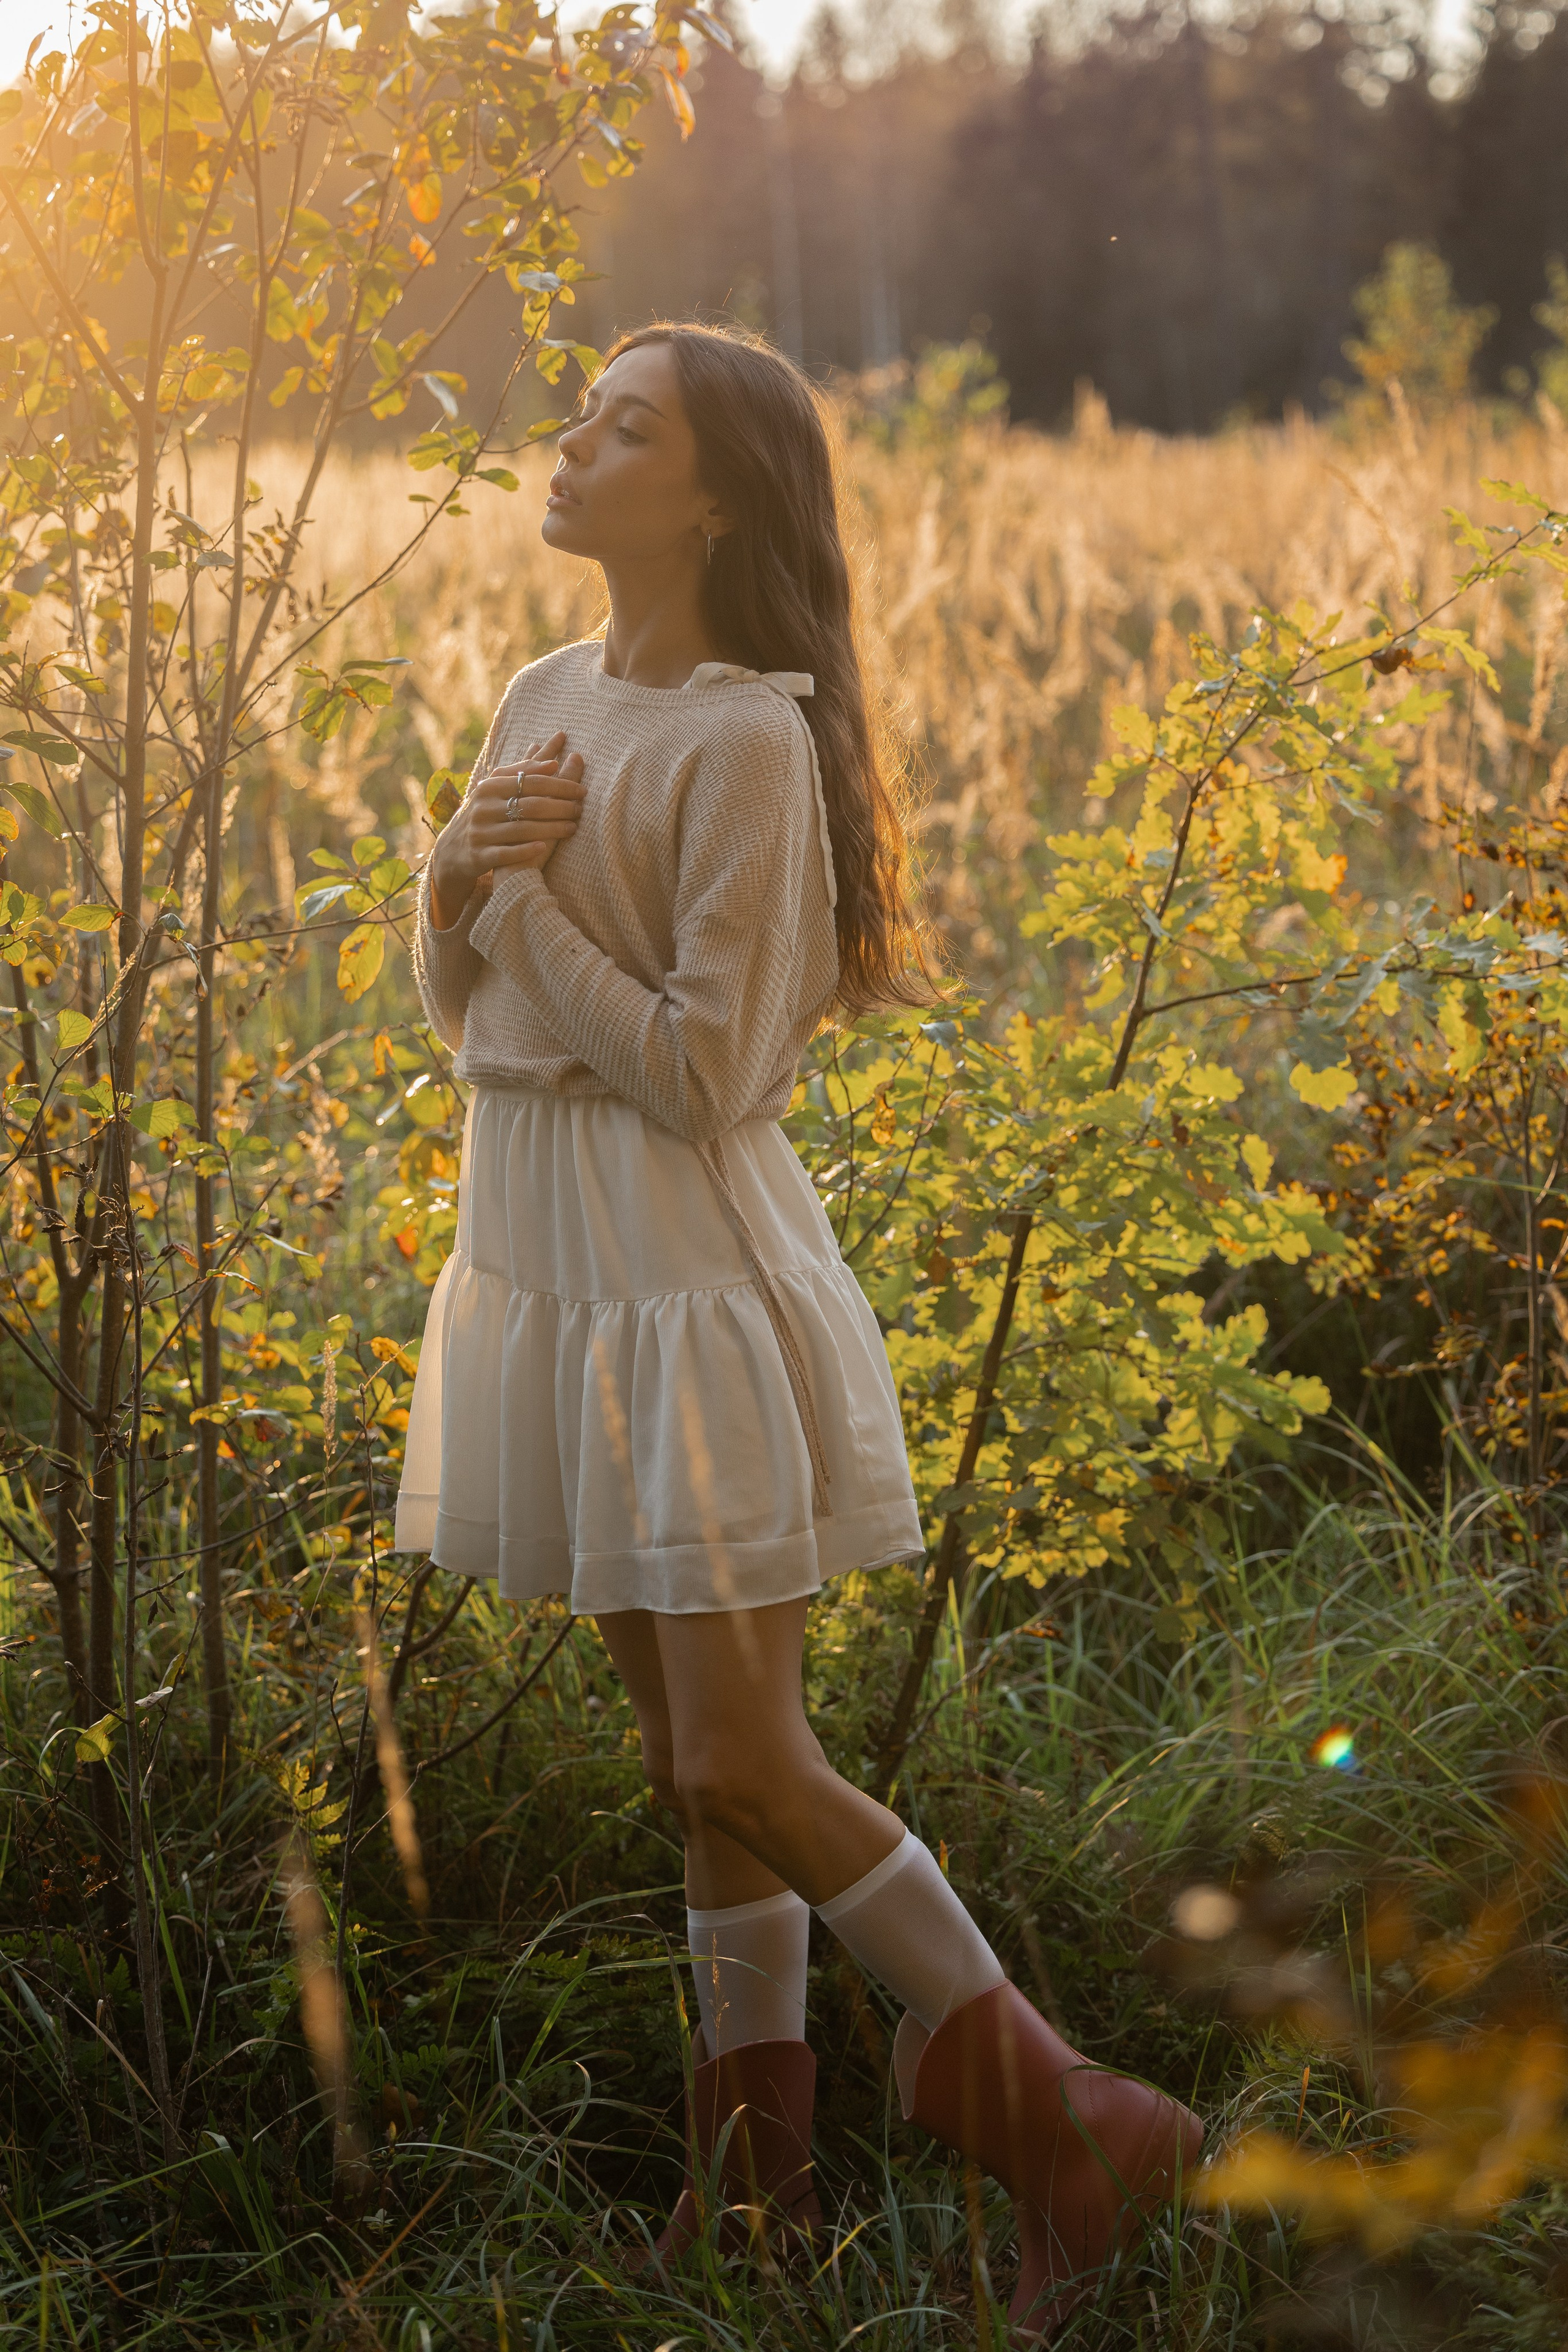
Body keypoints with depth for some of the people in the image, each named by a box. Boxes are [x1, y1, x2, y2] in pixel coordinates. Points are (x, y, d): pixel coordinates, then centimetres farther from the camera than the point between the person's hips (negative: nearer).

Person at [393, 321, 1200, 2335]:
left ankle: (1063, 2119, 10)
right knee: (682, 1754, 15)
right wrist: (459, 882, -8)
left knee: (746, 1769, -6)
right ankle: (760, 2182, 28)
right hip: (542, 1264, 8)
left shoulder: (745, 743, -16)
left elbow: (701, 1074, -19)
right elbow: (458, 1008, 13)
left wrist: (528, 896, -13)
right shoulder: (543, 700, 9)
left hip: (690, 1277, -8)